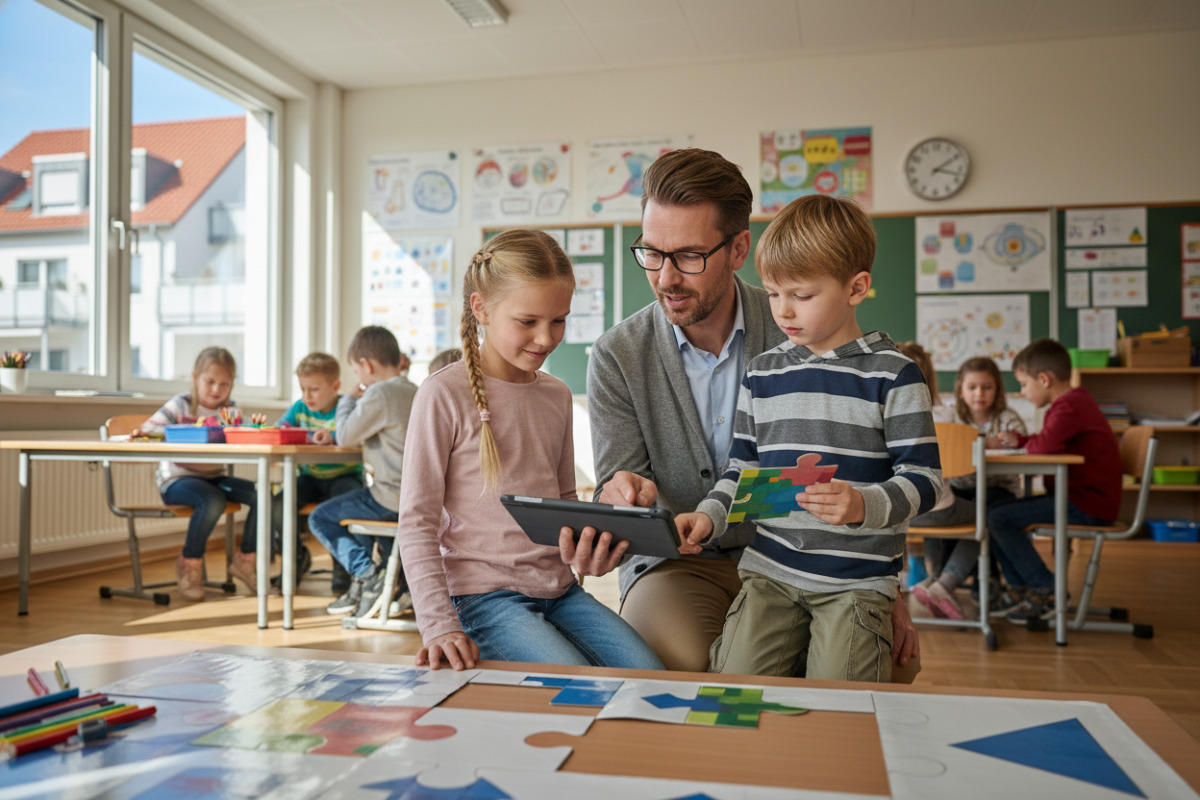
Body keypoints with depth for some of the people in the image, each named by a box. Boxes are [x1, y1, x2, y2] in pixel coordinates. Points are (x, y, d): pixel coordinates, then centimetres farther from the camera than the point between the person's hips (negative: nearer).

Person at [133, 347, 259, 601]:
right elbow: (147, 429, -14)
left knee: (261, 495, -13)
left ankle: (245, 559, 5)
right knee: (213, 500, -34)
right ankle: (189, 563, -9)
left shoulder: (230, 408, 9)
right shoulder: (181, 404, -4)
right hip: (176, 479, -5)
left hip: (214, 478, 5)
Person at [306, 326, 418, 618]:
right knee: (359, 507, 36)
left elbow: (346, 436, -9)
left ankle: (367, 573, -6)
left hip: (393, 499, -9)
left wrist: (349, 399, 5)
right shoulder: (415, 392, 11)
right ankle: (398, 584, 28)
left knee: (320, 517, 8)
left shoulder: (379, 394, -17)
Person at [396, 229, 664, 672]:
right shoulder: (445, 394, -8)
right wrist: (440, 625, -16)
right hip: (484, 594, -6)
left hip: (559, 589, 6)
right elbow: (417, 523, -8)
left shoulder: (557, 395, 11)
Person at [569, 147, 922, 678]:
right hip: (677, 561, -1)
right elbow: (619, 485, -8)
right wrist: (619, 499, -34)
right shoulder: (617, 356, -6)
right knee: (682, 663, -31)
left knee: (893, 660, -20)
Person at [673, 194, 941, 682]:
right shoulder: (761, 372, 11)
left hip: (857, 580, -3)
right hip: (768, 571, 4)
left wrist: (864, 506, -23)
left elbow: (923, 478, -5)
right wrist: (710, 515, -1)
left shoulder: (891, 373, -2)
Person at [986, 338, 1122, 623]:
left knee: (999, 519, -17)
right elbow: (1051, 442, 23)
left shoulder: (1069, 407, -20)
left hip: (1087, 506, -11)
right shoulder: (1073, 402, 16)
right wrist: (1016, 440, 9)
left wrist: (1024, 444, -12)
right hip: (1079, 498, 11)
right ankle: (1024, 590, 9)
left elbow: (1045, 444, -35)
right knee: (993, 511, 8)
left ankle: (1047, 591, -6)